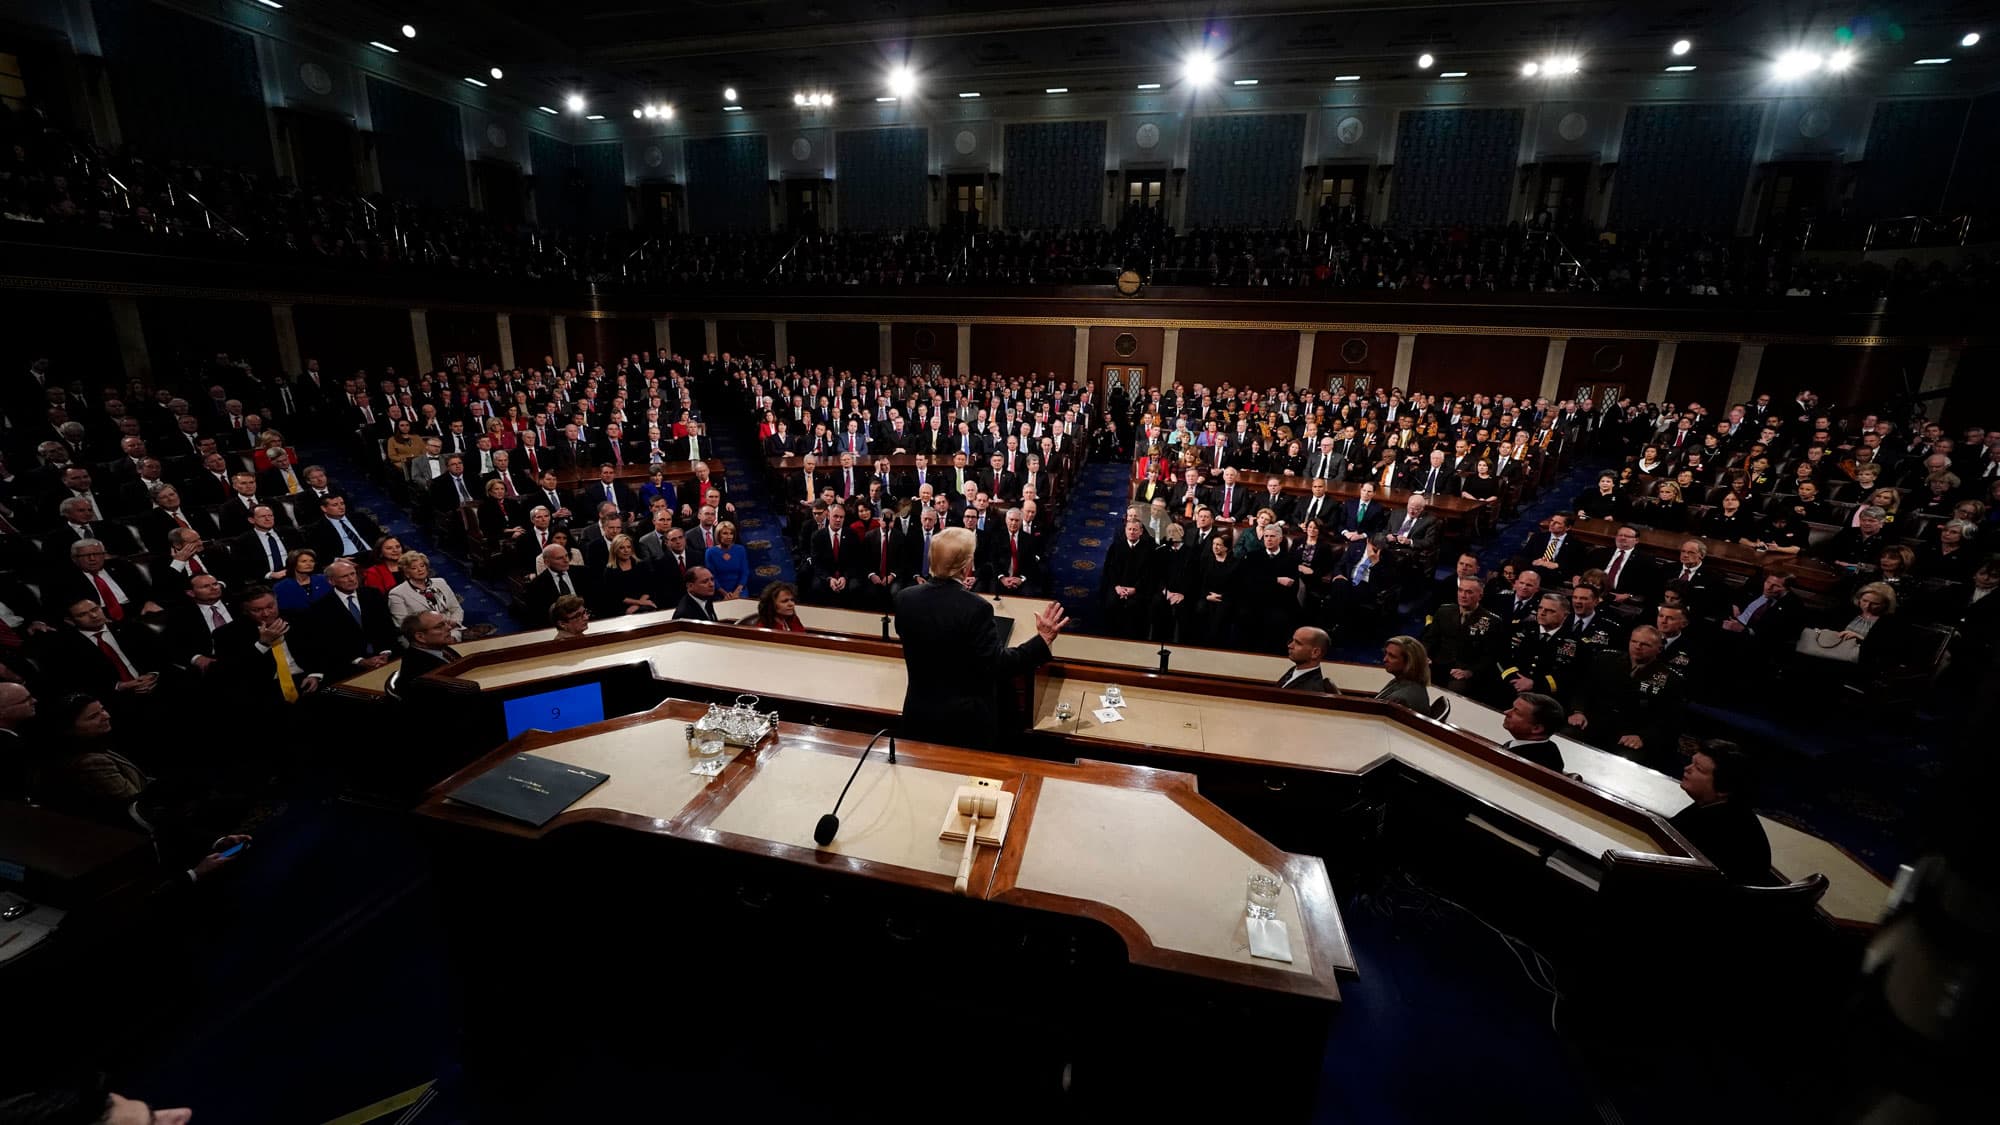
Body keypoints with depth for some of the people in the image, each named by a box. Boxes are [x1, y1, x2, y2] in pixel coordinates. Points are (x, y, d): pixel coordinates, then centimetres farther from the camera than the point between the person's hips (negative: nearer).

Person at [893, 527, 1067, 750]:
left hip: (918, 715, 4)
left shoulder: (905, 599, -8)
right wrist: (1042, 640, -16)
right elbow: (998, 667, -22)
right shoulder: (976, 608, -24)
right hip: (966, 721, -4)